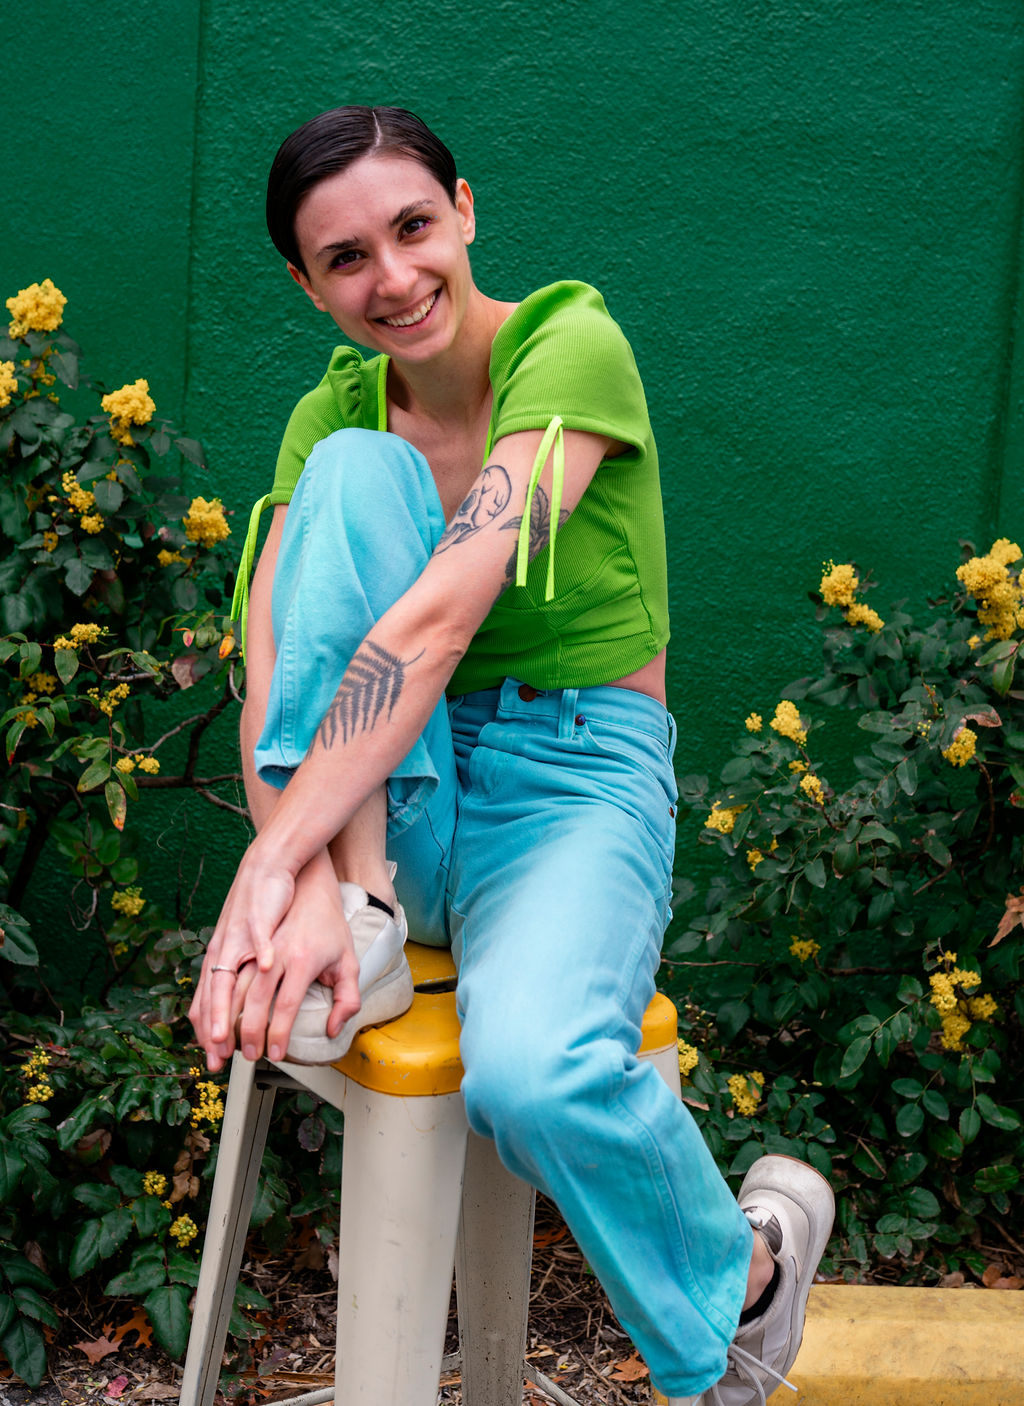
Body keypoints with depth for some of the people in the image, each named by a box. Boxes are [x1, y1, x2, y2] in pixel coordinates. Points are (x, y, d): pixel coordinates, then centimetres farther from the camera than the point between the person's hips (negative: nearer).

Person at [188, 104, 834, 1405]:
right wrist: (312, 881, -31)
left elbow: (440, 616, -26)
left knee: (535, 1075, -35)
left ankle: (747, 1272, 0)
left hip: (575, 784, -3)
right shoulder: (334, 412, 3)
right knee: (359, 470, -21)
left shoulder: (572, 347, -13)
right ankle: (361, 913, -22)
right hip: (399, 796, 4)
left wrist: (270, 862, -31)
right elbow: (270, 670, -12)